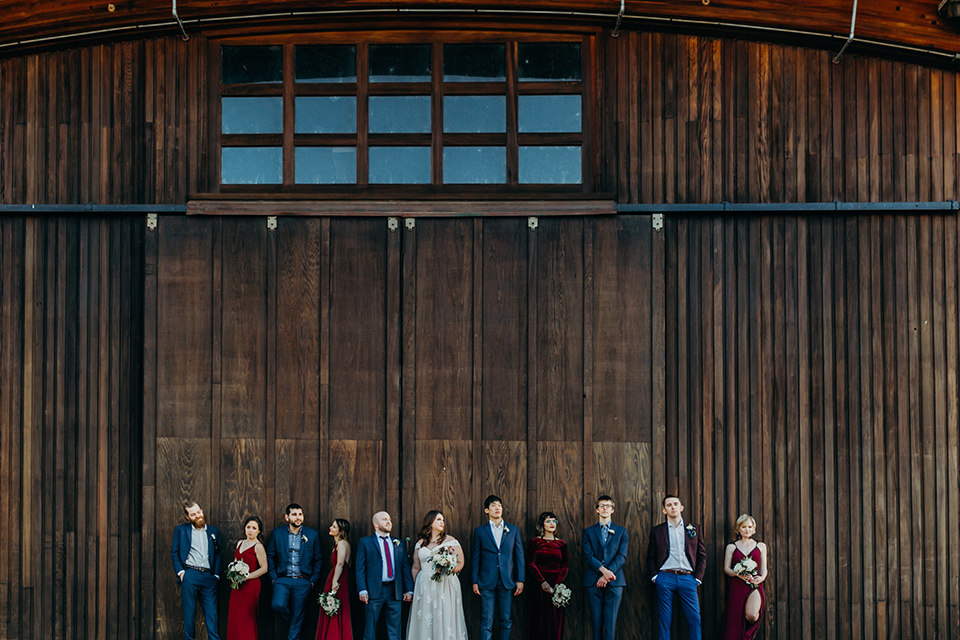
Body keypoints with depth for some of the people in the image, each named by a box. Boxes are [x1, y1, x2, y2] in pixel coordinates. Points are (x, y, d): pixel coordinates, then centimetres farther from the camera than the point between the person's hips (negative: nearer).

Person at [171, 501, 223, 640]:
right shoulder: (181, 529, 9)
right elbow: (174, 552, 7)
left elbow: (218, 554, 15)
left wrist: (216, 574, 5)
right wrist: (180, 571, -4)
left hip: (209, 577, 2)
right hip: (190, 575, -2)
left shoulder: (214, 531, 15)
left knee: (212, 613, -4)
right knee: (189, 612, 1)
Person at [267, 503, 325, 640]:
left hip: (302, 582, 0)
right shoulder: (277, 533, 4)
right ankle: (292, 618, 7)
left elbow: (318, 561, 7)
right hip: (282, 580, 0)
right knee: (278, 604, -25)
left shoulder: (313, 535, 3)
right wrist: (273, 577, -1)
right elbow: (270, 556, 9)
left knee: (297, 620, 1)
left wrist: (313, 581, -1)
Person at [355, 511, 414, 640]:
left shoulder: (398, 543, 16)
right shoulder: (365, 542, 5)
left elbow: (405, 567, 13)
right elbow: (360, 568, -1)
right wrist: (363, 590, -12)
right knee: (370, 629, 1)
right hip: (374, 591, -3)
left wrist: (409, 590, 4)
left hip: (394, 591, 3)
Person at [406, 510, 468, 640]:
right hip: (424, 587, 2)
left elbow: (460, 563, 2)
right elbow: (415, 568, 13)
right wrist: (414, 589, 6)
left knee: (445, 618, -6)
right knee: (425, 622, -1)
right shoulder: (420, 543, 12)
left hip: (445, 586, -2)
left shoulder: (451, 541, 6)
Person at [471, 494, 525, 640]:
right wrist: (475, 582, 1)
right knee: (486, 622, -3)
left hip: (507, 582, 2)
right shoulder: (480, 531, 6)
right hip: (487, 583, -1)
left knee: (506, 621, 5)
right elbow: (476, 558, 6)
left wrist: (520, 580, 2)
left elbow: (519, 555, 8)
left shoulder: (513, 530, 9)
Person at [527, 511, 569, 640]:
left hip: (556, 584, 2)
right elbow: (531, 563, -4)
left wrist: (557, 584, -11)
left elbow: (566, 565, 4)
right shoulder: (535, 541, 4)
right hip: (538, 585, -2)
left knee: (555, 620, 0)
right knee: (539, 620, -2)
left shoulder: (561, 544, 10)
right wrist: (543, 582, -15)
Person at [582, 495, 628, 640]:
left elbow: (622, 557, 2)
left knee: (610, 622, -8)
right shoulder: (588, 532, 13)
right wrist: (603, 570, -17)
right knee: (596, 622, 0)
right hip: (593, 581, 1)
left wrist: (607, 575, -12)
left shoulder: (622, 532, 13)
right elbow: (588, 555, 0)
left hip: (614, 581, -1)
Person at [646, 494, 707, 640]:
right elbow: (650, 557, 11)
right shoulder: (656, 531, 10)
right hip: (665, 578, 0)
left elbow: (702, 555, 11)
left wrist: (698, 578, 1)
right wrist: (654, 576, -2)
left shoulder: (695, 529, 12)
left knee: (695, 618, -5)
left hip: (688, 578, 1)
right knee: (665, 620, 0)